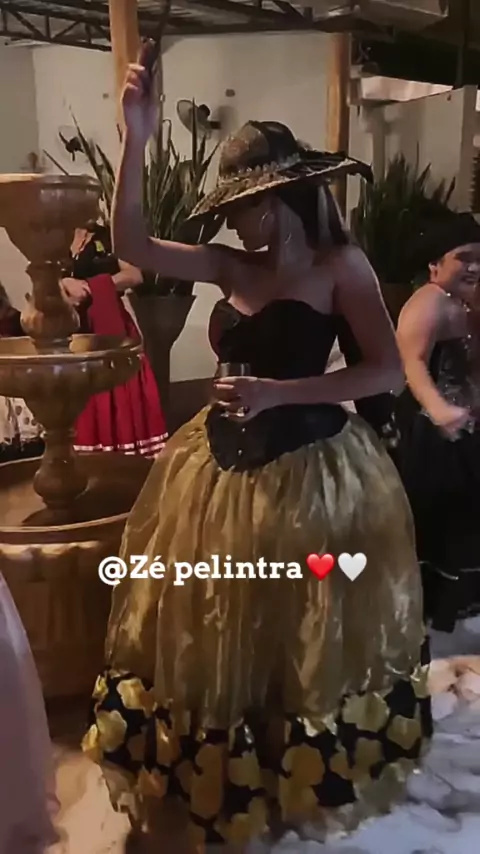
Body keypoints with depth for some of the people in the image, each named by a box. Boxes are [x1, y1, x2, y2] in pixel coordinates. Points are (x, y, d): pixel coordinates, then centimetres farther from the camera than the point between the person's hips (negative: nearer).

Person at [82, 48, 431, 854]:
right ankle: (217, 783, 42)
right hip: (227, 466, 5)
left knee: (307, 638, 13)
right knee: (214, 633, 16)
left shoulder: (340, 264, -8)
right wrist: (135, 139, -9)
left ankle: (311, 780, 42)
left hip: (309, 468, -5)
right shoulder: (233, 268, 4)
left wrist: (279, 391, -20)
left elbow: (389, 371, -14)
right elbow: (130, 242, -1)